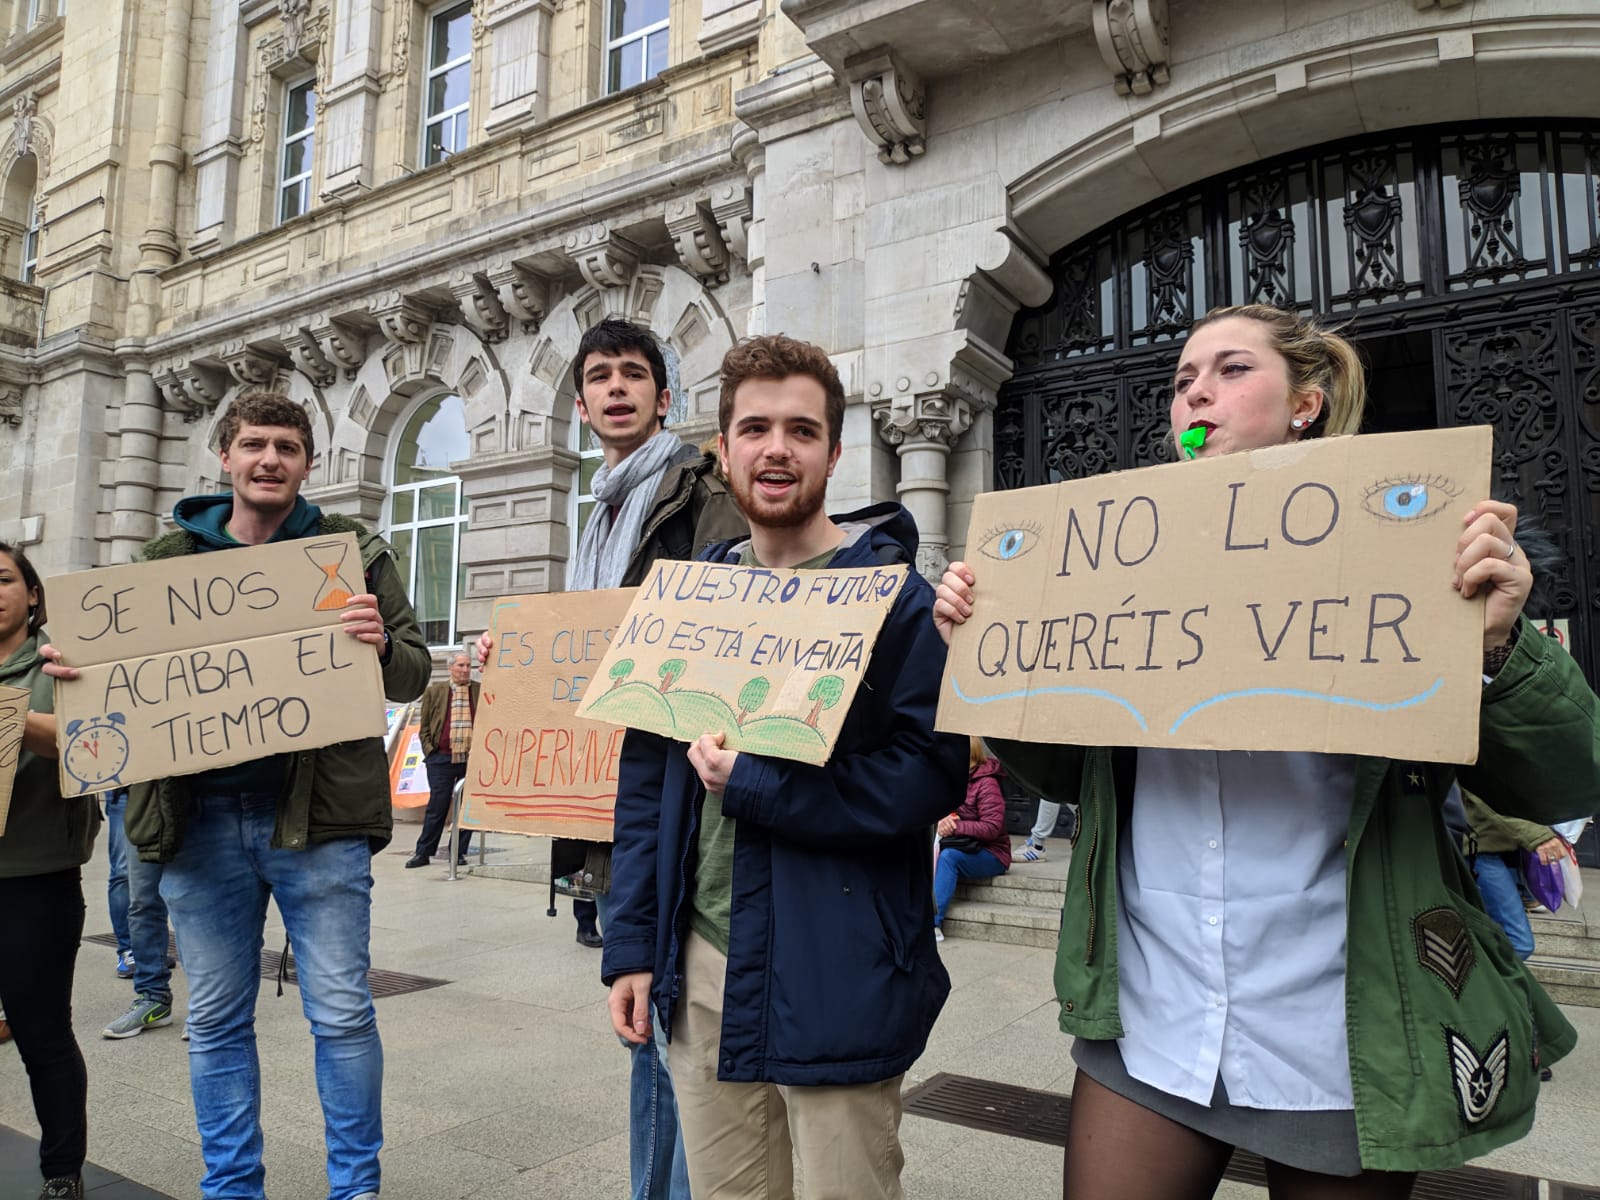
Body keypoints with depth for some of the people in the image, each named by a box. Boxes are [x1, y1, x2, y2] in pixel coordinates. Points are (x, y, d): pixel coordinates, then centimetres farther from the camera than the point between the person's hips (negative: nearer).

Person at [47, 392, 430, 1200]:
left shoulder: (352, 551, 3)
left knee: (342, 1013, 4)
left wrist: (380, 646, -23)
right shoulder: (169, 558, 10)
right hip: (200, 818, 3)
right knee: (215, 1021, 13)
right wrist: (77, 672, -8)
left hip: (317, 815, -2)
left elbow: (414, 674, -1)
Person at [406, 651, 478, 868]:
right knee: (437, 807, 1)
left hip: (472, 759, 1)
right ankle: (423, 852, 11)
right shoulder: (435, 691, 7)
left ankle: (460, 852, 15)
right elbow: (425, 725, 8)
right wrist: (429, 749, -1)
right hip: (441, 758, -1)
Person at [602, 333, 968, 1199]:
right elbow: (644, 780, 9)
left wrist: (753, 785, -21)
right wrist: (633, 943, 5)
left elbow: (929, 774, -17)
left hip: (836, 976, -4)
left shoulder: (897, 596, -8)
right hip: (700, 964, 5)